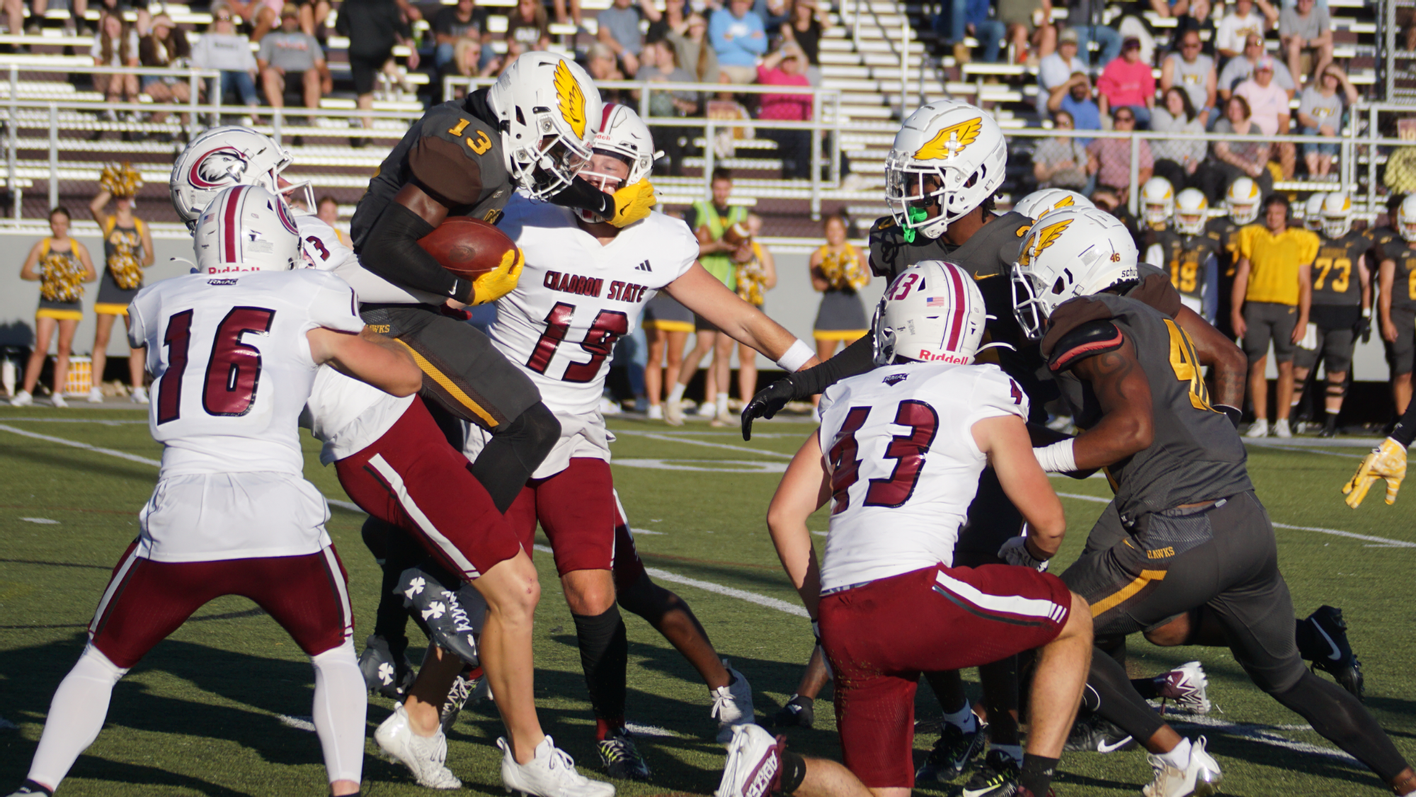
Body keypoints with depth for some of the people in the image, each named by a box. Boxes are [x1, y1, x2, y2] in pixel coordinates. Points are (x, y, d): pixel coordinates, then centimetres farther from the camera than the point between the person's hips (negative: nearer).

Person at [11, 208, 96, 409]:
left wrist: (79, 277, -12)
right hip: (48, 302, -1)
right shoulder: (41, 246, 5)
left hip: (71, 302, 1)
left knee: (64, 349, 2)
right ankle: (26, 393, -3)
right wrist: (41, 276, -15)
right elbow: (24, 272, 4)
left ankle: (58, 394, 8)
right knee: (41, 348, -8)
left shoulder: (78, 248, 7)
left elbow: (92, 275, 9)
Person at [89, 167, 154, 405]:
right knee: (101, 339, -2)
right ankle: (95, 388, 0)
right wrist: (109, 188, -6)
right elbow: (94, 207, -17)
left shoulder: (141, 227, 11)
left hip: (132, 286, 2)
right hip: (109, 285, -1)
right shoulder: (107, 222, 5)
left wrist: (141, 263, -8)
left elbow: (150, 256, 13)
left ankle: (138, 389, 4)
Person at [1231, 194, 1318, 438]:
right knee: (1256, 364, 1)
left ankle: (1283, 422, 7)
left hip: (1287, 308, -1)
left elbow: (1305, 283, 6)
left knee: (1286, 365, -1)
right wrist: (1235, 312, 3)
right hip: (1255, 305, 1)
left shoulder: (1300, 241, 5)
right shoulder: (1252, 237, 9)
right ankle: (1260, 421, 8)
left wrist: (1303, 319, 0)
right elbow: (1241, 276, 10)